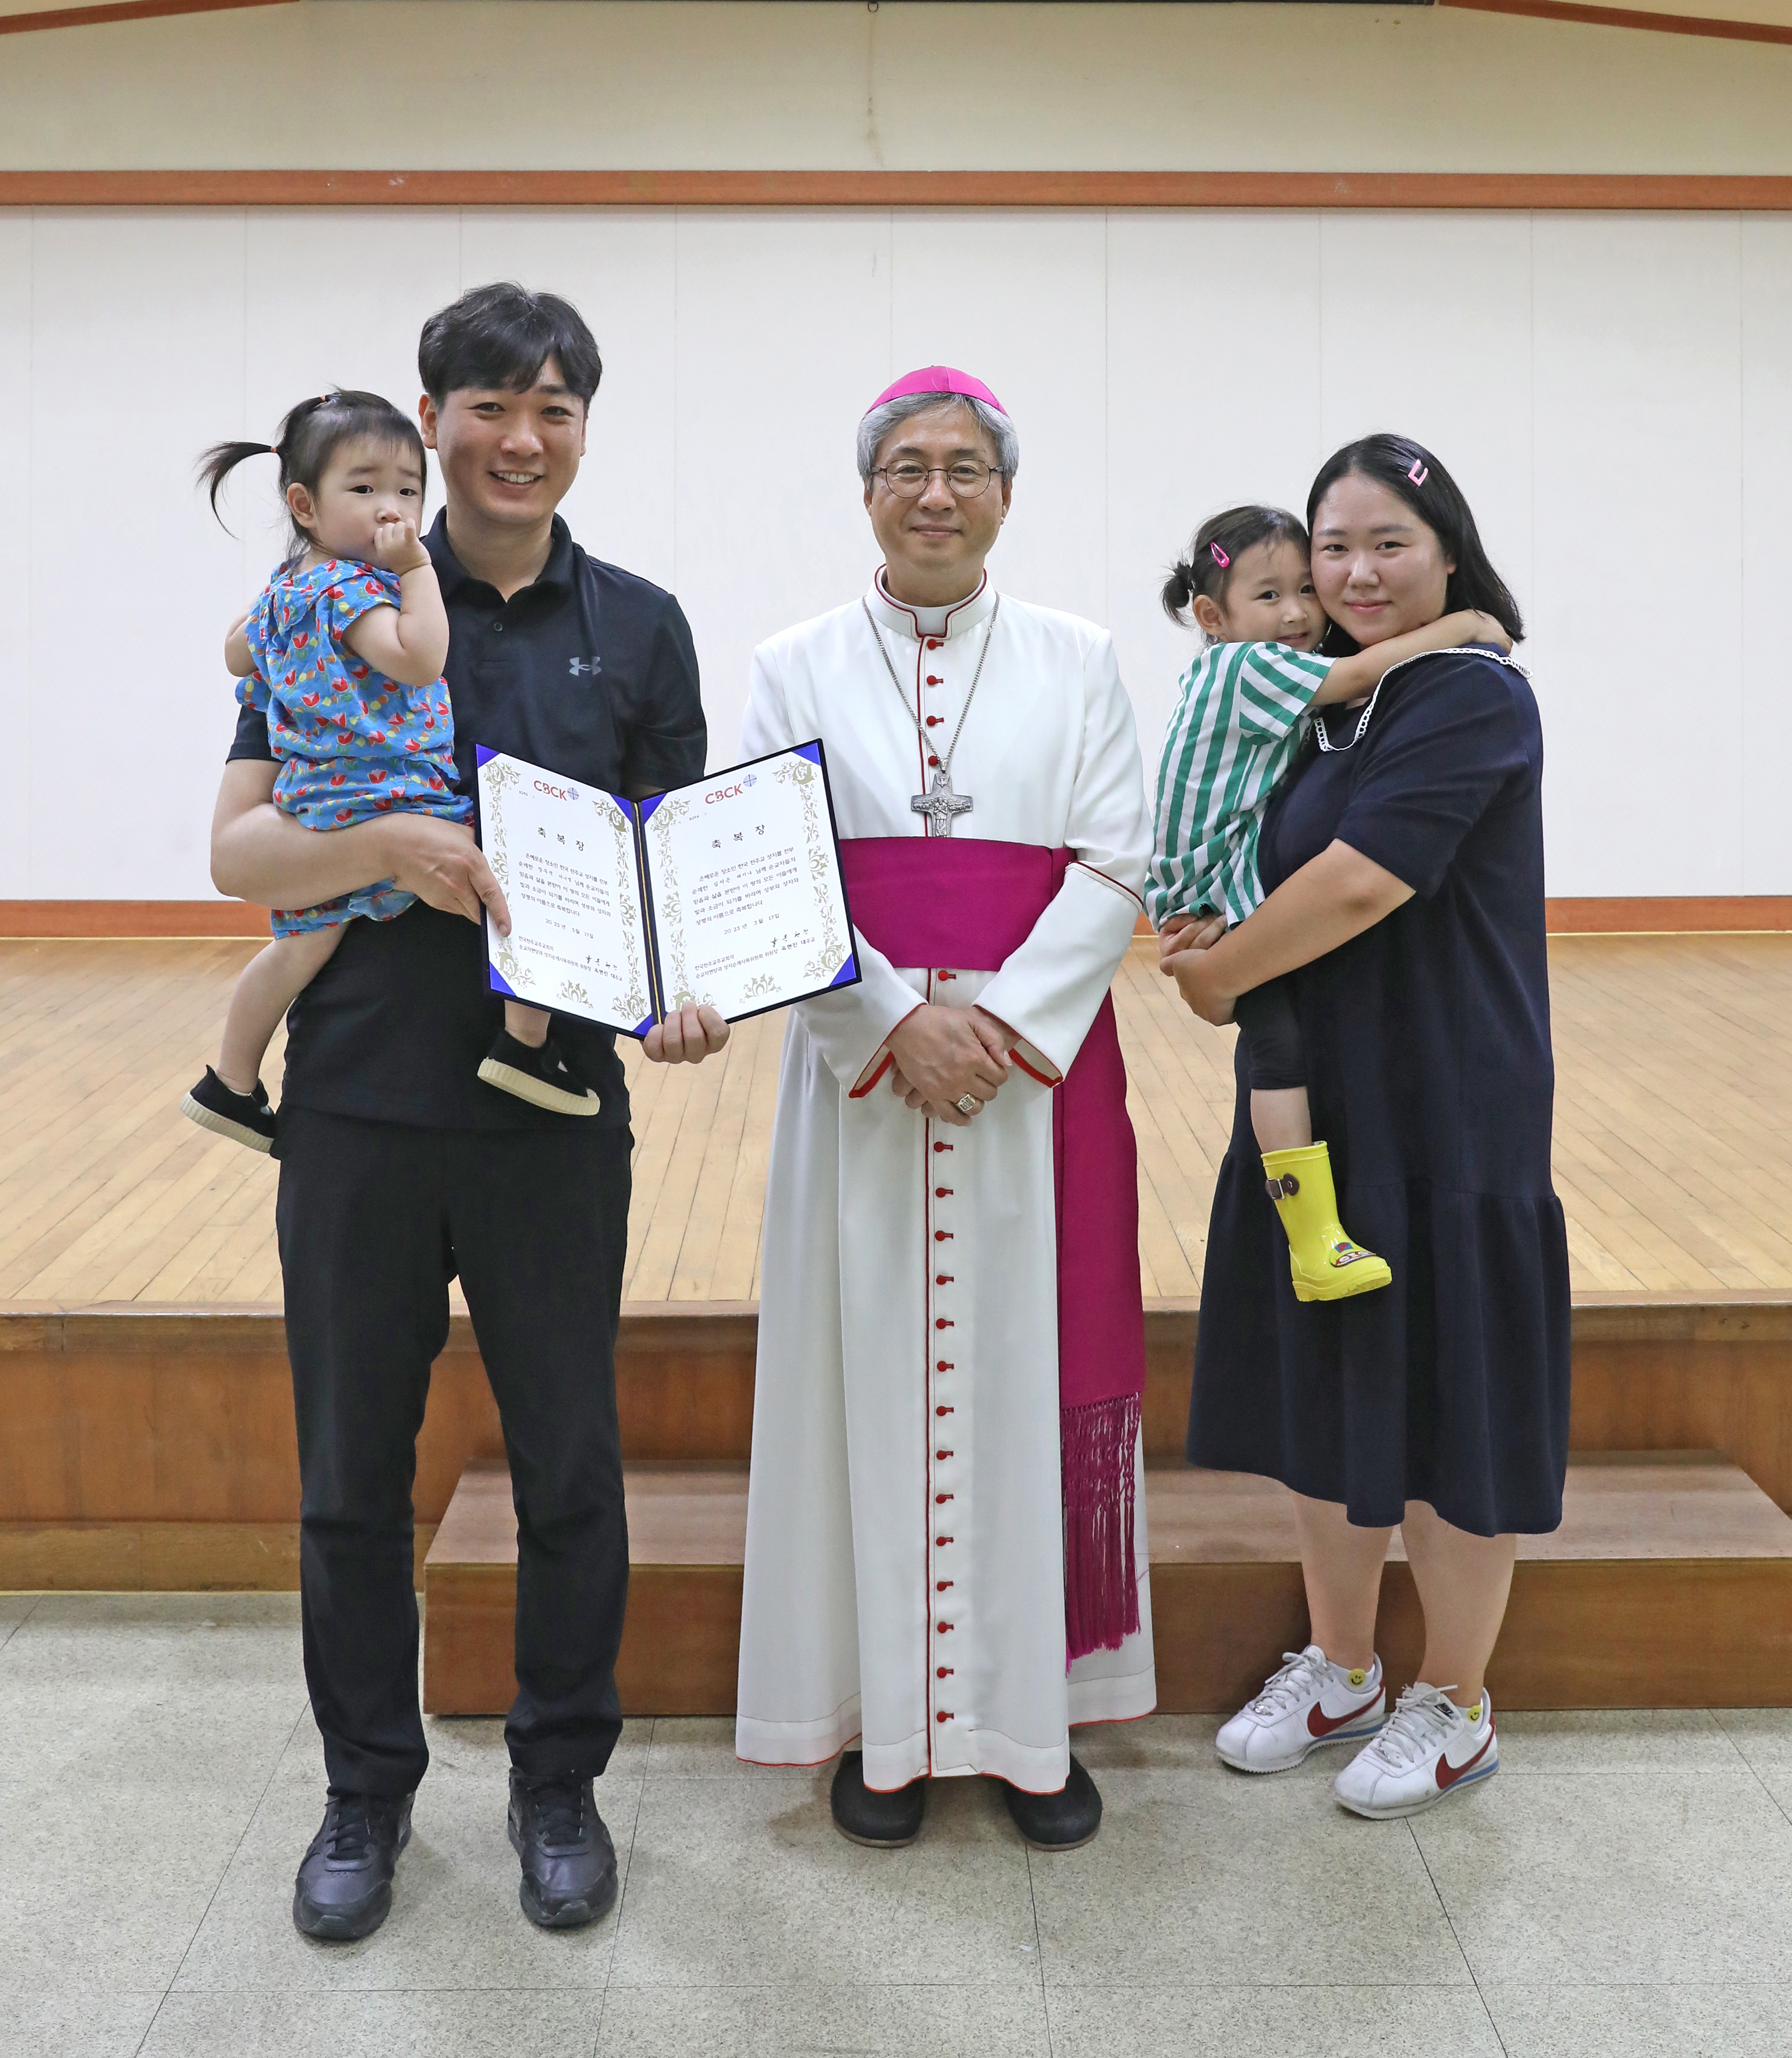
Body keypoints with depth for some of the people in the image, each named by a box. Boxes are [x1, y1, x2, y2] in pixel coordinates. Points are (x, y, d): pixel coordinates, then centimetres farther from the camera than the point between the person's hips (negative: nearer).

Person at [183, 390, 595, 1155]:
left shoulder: (285, 588, 15)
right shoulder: (351, 589, -15)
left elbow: (237, 653, 32)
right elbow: (418, 659, -28)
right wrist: (417, 570, -19)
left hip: (315, 814, 10)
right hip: (392, 803, -10)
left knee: (302, 943, 22)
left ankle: (230, 1086, 30)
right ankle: (525, 1043, -8)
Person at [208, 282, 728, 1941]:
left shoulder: (638, 625, 6)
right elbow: (238, 849, -3)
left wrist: (690, 991, -14)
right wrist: (387, 845, -23)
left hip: (556, 1112, 1)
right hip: (361, 1106, 0)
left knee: (569, 1468, 9)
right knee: (352, 1474, 11)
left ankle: (560, 1784, 29)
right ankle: (368, 1788, 30)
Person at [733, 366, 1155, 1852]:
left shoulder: (1077, 662, 7)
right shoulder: (798, 670, 7)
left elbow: (1116, 867, -1)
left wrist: (1000, 1022, -14)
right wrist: (900, 1019, -16)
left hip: (1042, 1064, 0)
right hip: (862, 1072, 0)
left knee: (1034, 1376, 4)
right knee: (873, 1378, 3)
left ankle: (1035, 1718, 17)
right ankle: (887, 1722, 15)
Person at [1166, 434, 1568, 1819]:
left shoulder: (1475, 697, -14)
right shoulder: (1328, 704, 11)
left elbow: (1361, 881, -23)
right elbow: (1277, 868, 19)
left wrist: (1219, 975, -11)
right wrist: (1216, 935, -3)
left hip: (1446, 1119, -8)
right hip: (1319, 1109, 8)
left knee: (1444, 1398, 3)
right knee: (1324, 1391, 15)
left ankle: (1455, 1708, 21)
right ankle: (1342, 1671, 33)